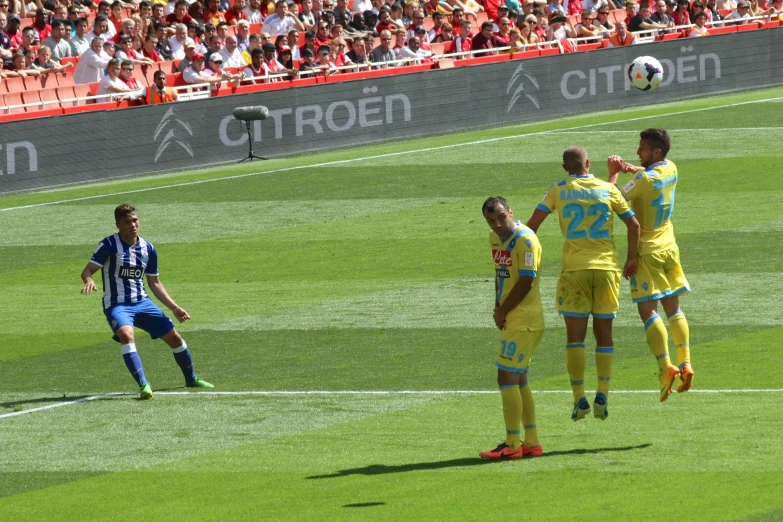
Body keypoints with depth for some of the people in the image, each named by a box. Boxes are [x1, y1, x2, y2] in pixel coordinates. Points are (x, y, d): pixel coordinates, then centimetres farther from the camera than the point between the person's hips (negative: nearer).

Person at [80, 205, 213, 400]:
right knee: (127, 335, -35)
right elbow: (87, 270, -10)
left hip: (142, 303, 5)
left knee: (174, 337, 7)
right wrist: (89, 281, -34)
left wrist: (174, 307, 11)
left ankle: (191, 379, 33)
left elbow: (154, 283, 16)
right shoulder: (110, 245, -9)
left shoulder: (148, 249, 6)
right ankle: (143, 385, -38)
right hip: (117, 305, -5)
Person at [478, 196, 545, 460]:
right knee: (519, 381, 13)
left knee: (507, 378, -10)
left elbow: (526, 282, -19)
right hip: (511, 321, 10)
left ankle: (512, 444, -7)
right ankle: (531, 442, 18)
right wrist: (498, 308, 5)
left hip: (523, 322, -10)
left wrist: (502, 311, -9)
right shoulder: (495, 238, 13)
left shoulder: (525, 240, -15)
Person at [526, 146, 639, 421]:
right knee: (604, 334, 8)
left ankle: (579, 398, -5)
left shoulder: (558, 191, 2)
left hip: (574, 269, -1)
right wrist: (632, 259, 14)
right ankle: (602, 395, -3)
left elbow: (533, 223, -5)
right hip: (607, 265, 1)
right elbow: (634, 225, 5)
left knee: (575, 336, 3)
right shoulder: (608, 189, 5)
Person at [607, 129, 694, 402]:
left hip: (647, 251, -8)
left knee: (648, 310, -9)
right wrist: (629, 168, 6)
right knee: (673, 309, 12)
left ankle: (666, 367, -20)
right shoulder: (670, 170, 4)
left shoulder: (645, 180, -20)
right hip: (669, 246, 8)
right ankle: (685, 364, 6)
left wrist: (614, 173, 4)